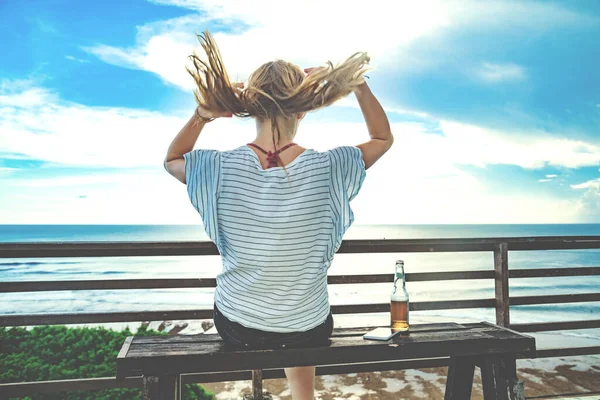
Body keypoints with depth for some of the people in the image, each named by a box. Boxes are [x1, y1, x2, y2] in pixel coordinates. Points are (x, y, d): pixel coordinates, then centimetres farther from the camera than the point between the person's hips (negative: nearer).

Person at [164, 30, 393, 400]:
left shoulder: (221, 169, -20)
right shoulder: (326, 169, -21)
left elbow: (171, 159, 5)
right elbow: (383, 138, 0)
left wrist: (202, 115, -9)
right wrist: (359, 83, -3)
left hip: (236, 328, 1)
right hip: (307, 331, 0)